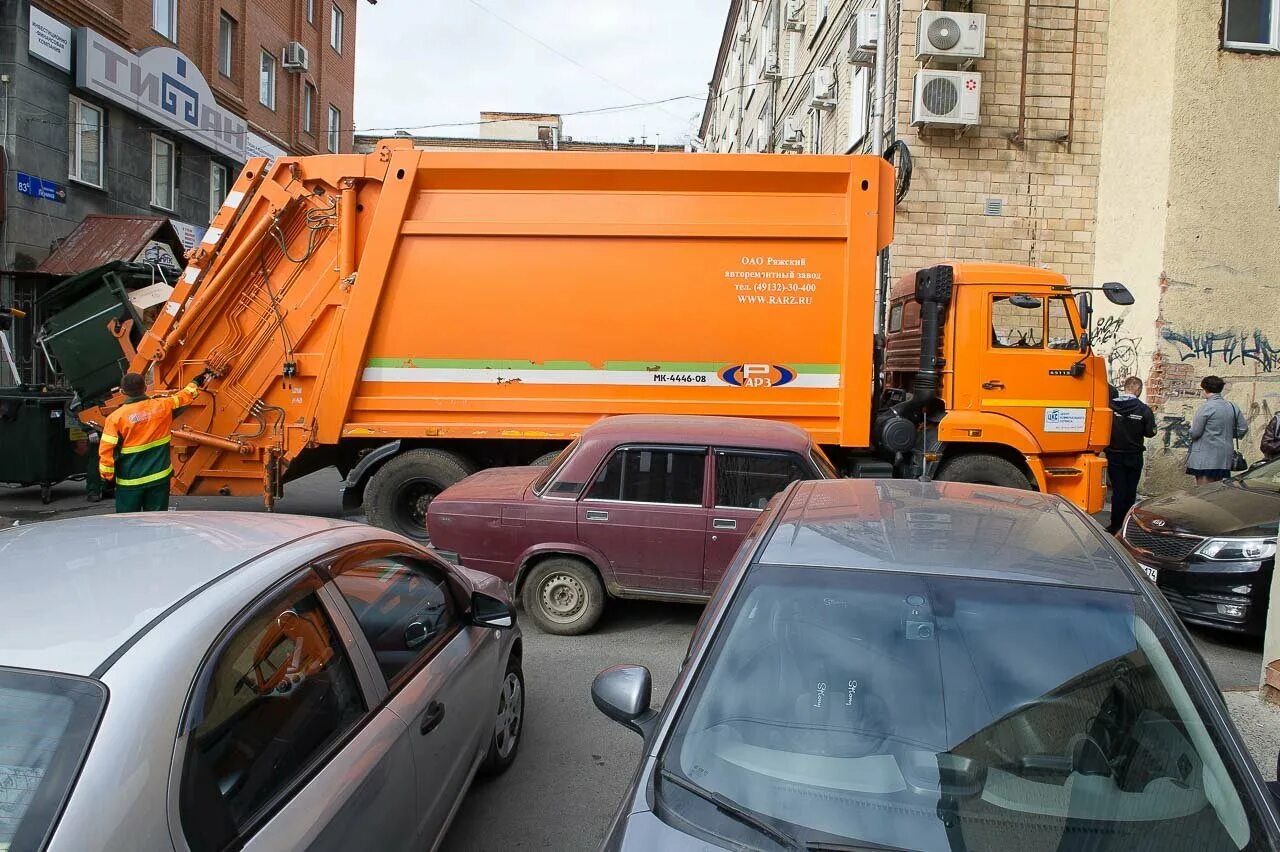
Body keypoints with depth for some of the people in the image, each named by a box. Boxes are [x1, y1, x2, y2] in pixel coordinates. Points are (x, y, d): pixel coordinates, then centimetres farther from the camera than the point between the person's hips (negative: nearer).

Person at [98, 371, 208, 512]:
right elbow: (184, 396, 17)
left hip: (130, 481, -2)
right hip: (159, 477, 2)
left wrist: (107, 475, 2)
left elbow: (106, 450, -10)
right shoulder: (162, 406, -3)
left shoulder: (116, 417, -11)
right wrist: (196, 383, 37)